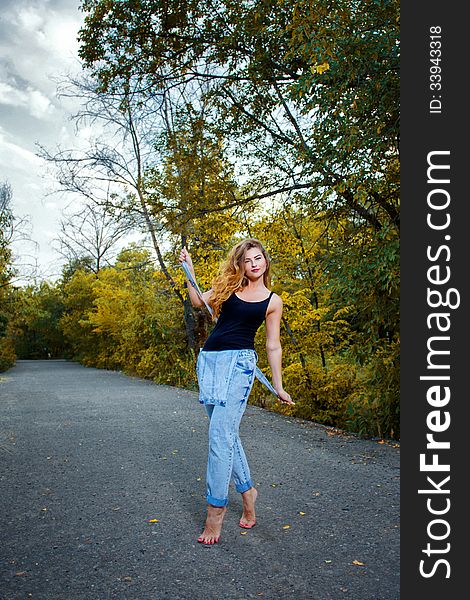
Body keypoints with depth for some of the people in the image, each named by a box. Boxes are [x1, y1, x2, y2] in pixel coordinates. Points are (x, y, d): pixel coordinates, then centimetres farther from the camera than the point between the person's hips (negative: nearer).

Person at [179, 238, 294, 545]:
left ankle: (216, 507, 0)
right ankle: (247, 489, 29)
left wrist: (279, 387, 5)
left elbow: (273, 346, 6)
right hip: (209, 359, 5)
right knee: (227, 432, 11)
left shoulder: (272, 301, 5)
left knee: (220, 433, -12)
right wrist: (189, 270, 8)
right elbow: (198, 301, 10)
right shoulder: (230, 286, 15)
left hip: (239, 361, -4)